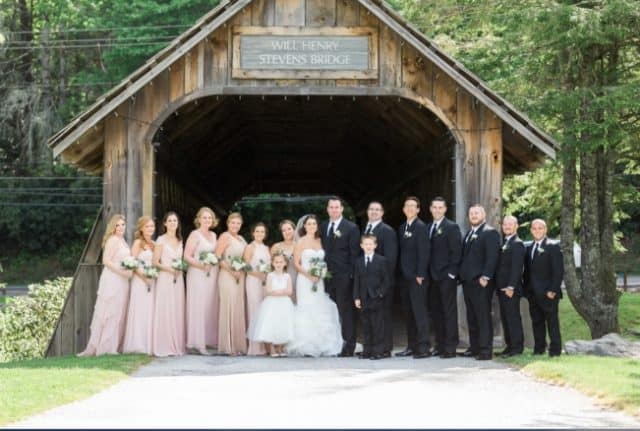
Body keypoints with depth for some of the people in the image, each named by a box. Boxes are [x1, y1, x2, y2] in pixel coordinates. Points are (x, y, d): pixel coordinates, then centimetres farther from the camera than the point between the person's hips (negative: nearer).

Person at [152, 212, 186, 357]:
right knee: (165, 312, -7)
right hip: (165, 279, -5)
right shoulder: (161, 240, -2)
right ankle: (163, 347, -5)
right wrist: (169, 269, -17)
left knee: (177, 312, 3)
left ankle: (176, 346, 8)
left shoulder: (180, 241, 15)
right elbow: (155, 262, -5)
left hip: (178, 279, 5)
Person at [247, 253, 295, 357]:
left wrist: (275, 292, -14)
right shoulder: (270, 276, 1)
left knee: (282, 326, -1)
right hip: (272, 304, -2)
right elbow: (268, 291, -8)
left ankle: (280, 348, 10)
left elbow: (289, 291, -3)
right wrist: (282, 291, -10)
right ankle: (272, 349, -3)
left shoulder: (287, 276, 6)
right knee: (270, 325, -9)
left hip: (284, 305, 2)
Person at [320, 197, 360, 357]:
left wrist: (352, 274, -9)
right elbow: (323, 249, 17)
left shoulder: (351, 228, -2)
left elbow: (354, 253, -4)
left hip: (344, 276, -5)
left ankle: (348, 346, 1)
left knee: (346, 311, -3)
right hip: (328, 276, 5)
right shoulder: (323, 227, 15)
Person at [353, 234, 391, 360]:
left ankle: (378, 351, 1)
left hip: (377, 299, -3)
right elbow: (356, 281, 10)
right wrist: (356, 297, 1)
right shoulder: (358, 262, 11)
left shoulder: (382, 261, 1)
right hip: (363, 300, 3)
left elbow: (387, 280, 0)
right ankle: (367, 351, 11)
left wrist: (381, 293, -10)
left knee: (378, 326, -2)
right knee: (366, 326, 6)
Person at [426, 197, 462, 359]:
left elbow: (456, 252, -10)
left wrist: (451, 273, -14)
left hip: (446, 277, -7)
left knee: (449, 312, -4)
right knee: (435, 311, 9)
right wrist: (427, 273, 8)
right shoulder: (428, 228, 15)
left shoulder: (451, 227, -6)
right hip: (433, 277, 7)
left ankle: (450, 348, -3)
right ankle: (440, 345, 15)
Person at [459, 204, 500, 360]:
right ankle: (474, 347, 15)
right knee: (471, 317, 10)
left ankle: (486, 350, -7)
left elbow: (492, 257, -13)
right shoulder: (469, 234, 21)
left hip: (481, 282, -8)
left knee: (483, 316, -8)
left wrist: (485, 277, -20)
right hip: (468, 281, 8)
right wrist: (462, 275, 10)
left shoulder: (490, 232, -4)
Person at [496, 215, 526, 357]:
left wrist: (511, 287, -21)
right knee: (505, 318, 10)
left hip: (511, 288, -9)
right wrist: (498, 286, 12)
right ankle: (509, 346, 15)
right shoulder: (503, 243, 18)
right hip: (502, 288, 9)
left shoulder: (517, 244, -9)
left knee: (513, 317, -6)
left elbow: (516, 267, -16)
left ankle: (517, 347, -2)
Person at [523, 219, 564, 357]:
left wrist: (553, 290, -17)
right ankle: (539, 349, 13)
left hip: (548, 293, -6)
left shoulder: (553, 247, -4)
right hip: (533, 293, 6)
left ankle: (555, 349, 0)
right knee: (537, 322, 8)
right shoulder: (529, 248, 16)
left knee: (552, 322, -3)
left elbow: (558, 271, -10)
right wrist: (526, 290, 9)